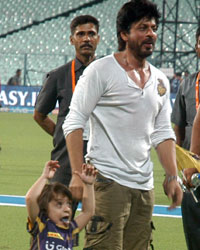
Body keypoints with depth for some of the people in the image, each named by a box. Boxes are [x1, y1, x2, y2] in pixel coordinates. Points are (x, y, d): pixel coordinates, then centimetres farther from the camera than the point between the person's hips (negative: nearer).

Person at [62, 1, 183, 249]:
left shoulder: (160, 81, 16)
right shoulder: (101, 70, -4)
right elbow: (74, 122, -6)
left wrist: (172, 176, 8)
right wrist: (77, 173, -13)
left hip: (144, 186, 7)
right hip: (107, 181, -7)